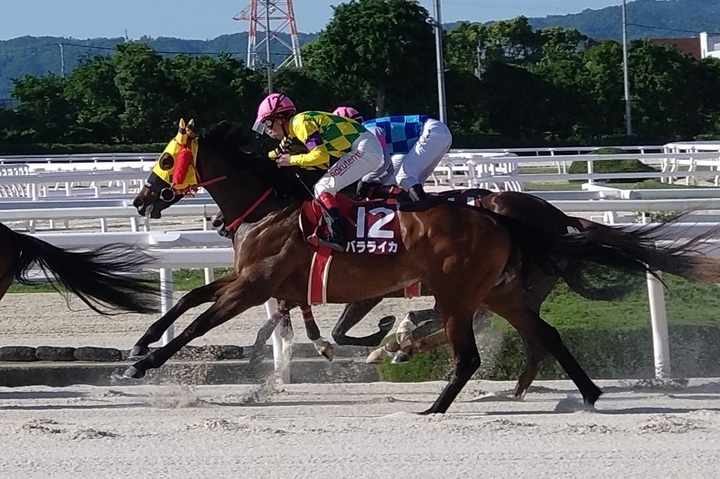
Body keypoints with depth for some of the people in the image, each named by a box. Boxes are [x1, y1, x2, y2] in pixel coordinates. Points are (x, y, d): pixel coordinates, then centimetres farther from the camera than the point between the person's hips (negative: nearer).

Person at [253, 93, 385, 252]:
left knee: (323, 188, -13)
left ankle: (337, 237, -21)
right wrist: (280, 156, 11)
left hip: (363, 149, -10)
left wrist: (292, 160, -7)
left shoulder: (300, 123, -10)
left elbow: (321, 155, -19)